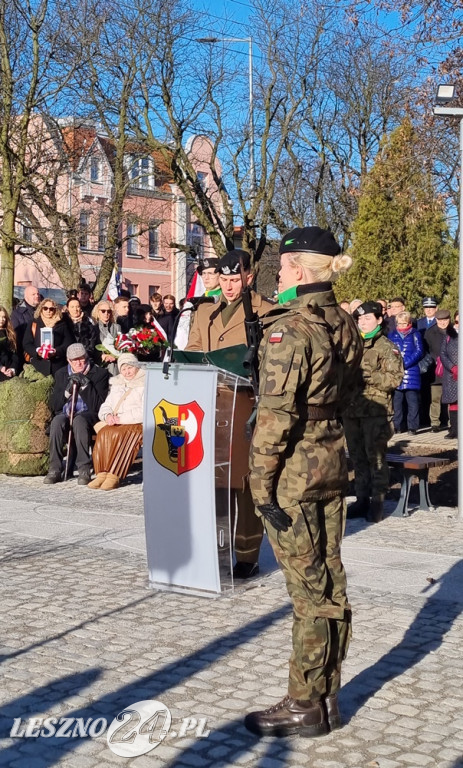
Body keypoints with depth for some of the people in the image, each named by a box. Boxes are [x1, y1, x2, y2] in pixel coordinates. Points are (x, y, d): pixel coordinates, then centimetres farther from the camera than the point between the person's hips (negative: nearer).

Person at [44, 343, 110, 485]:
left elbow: (98, 406, -9)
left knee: (79, 421, -37)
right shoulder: (61, 374, 12)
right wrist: (68, 389, -9)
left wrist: (85, 384, -16)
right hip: (65, 414, 3)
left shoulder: (100, 374, 0)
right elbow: (54, 405, 7)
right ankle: (54, 470, -27)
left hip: (88, 415, -3)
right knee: (57, 421, -31)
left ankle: (84, 470, -32)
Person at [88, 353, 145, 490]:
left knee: (118, 434, -35)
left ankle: (114, 476, -38)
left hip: (138, 425, -6)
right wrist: (108, 416, -3)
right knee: (103, 433, -27)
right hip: (117, 425, 6)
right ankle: (102, 474, -32)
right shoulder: (116, 384, 25)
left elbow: (144, 413, -10)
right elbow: (105, 406, 21)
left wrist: (121, 418, -14)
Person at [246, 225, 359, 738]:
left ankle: (305, 706, 14)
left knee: (308, 588, 0)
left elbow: (277, 414, -19)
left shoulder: (288, 328, -17)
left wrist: (262, 483, -15)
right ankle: (327, 696, 25)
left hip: (295, 471, -8)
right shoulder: (339, 323, 8)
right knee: (329, 582, 13)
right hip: (332, 463, 8)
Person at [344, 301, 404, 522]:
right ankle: (362, 499, 19)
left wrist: (367, 375, -19)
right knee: (357, 456, 10)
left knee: (376, 456, -4)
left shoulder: (387, 348, -1)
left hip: (376, 411, -5)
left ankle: (378, 502, 3)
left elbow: (394, 378, -10)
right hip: (351, 410, 6)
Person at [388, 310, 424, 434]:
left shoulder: (415, 335, 9)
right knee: (396, 400, 2)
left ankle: (412, 427, 0)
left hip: (411, 372, -2)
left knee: (413, 401, -4)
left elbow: (419, 352, -1)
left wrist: (405, 362, -12)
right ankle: (396, 426, 8)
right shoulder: (391, 335, 16)